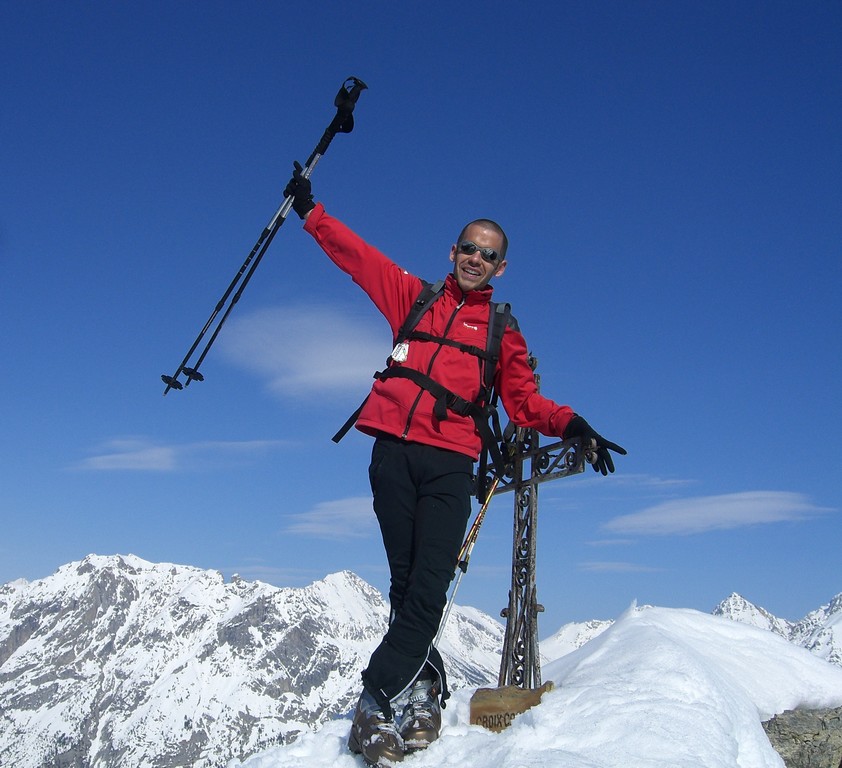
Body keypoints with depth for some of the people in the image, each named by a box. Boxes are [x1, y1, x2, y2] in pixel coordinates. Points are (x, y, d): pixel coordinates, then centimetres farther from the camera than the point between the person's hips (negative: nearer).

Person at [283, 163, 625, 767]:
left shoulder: (503, 330, 17)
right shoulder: (413, 296, 18)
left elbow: (525, 401, 12)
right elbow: (355, 253, 20)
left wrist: (570, 425, -5)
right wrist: (310, 210, 17)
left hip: (450, 462, -1)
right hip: (393, 450, 1)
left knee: (429, 588, -13)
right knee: (406, 582, 0)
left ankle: (377, 697, -5)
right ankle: (422, 685, 13)